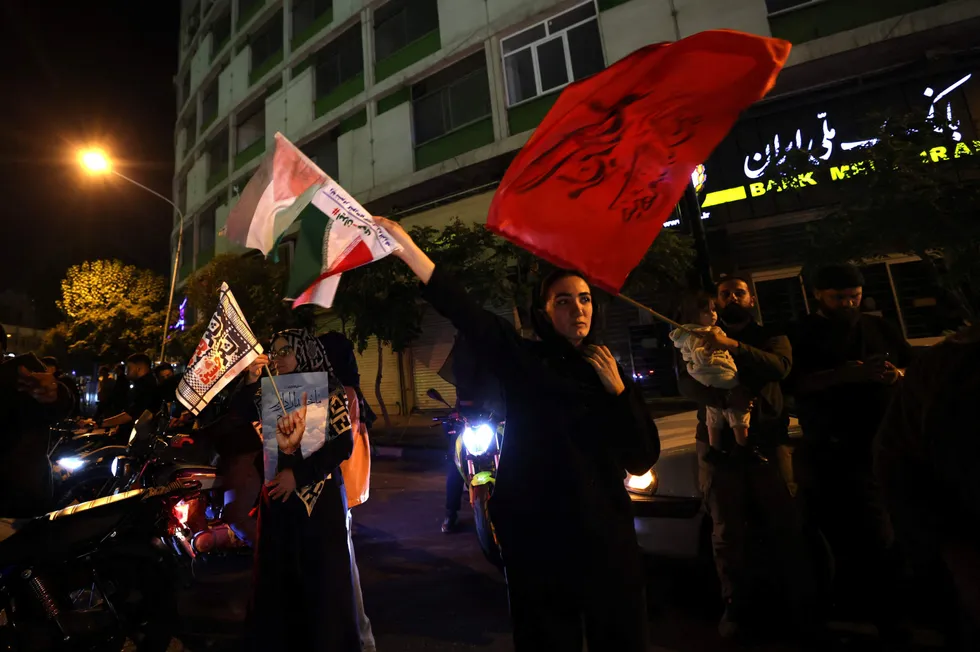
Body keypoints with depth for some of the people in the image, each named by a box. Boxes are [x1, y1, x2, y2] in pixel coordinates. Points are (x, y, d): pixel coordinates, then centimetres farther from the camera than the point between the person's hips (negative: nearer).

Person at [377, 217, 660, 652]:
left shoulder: (610, 373, 6)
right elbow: (463, 311, -18)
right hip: (537, 534, -2)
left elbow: (644, 459, 2)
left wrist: (618, 390, -10)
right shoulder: (524, 359, -3)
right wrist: (406, 247, -27)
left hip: (605, 533, 3)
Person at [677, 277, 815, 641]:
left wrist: (733, 346, -28)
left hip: (767, 442, 0)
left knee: (788, 527, -3)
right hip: (717, 444, 0)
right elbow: (686, 384, -5)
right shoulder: (701, 341, 13)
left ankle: (803, 605, 14)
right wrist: (727, 398, -24)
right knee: (726, 533, 3)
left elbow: (780, 366, -11)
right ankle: (735, 607, 17)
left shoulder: (771, 337, 12)